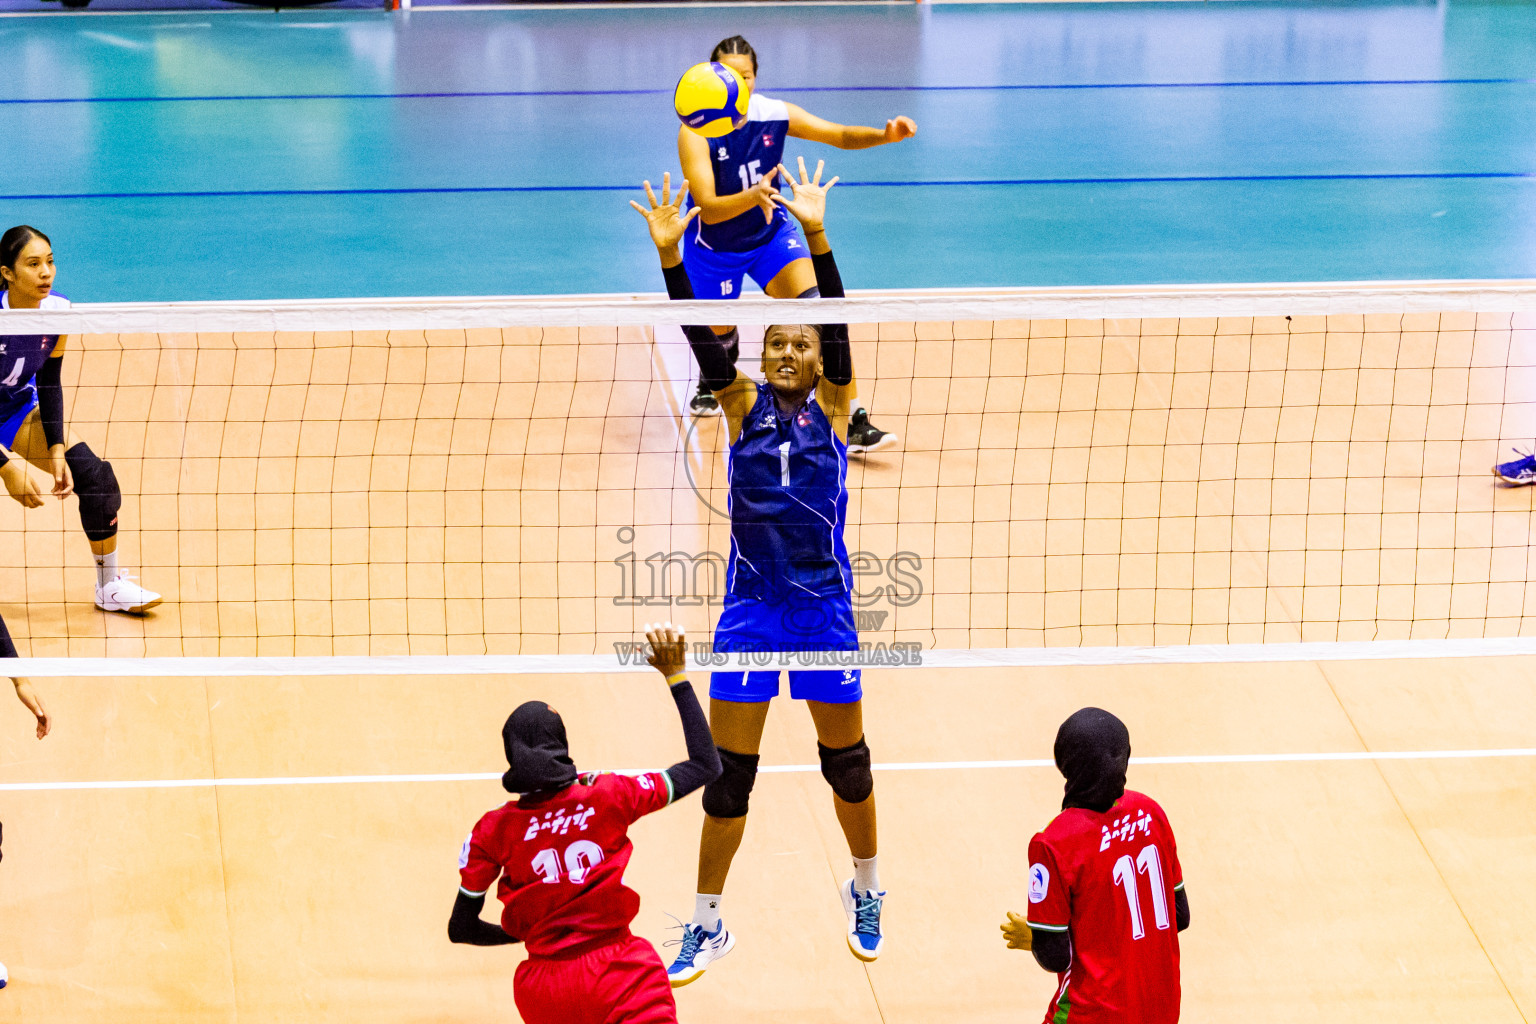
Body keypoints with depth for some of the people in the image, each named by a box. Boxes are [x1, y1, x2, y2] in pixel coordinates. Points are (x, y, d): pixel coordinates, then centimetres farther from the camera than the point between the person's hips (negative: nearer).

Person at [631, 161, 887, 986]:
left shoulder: (833, 406, -1)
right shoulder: (743, 406, 1)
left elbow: (837, 326, -16)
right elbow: (702, 338, -13)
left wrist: (817, 237, -30)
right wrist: (669, 254, -28)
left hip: (823, 608, 0)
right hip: (749, 608, 1)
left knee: (846, 761, 12)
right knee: (728, 771, 3)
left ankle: (865, 890, 36)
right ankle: (707, 925, 16)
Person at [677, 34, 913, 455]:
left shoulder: (774, 114, -17)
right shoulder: (695, 132, -26)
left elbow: (839, 135, -13)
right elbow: (708, 209, -33)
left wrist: (885, 135, -33)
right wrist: (753, 196, -53)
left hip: (770, 233, 1)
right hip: (715, 247, -1)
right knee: (718, 335, 15)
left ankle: (855, 423, -20)